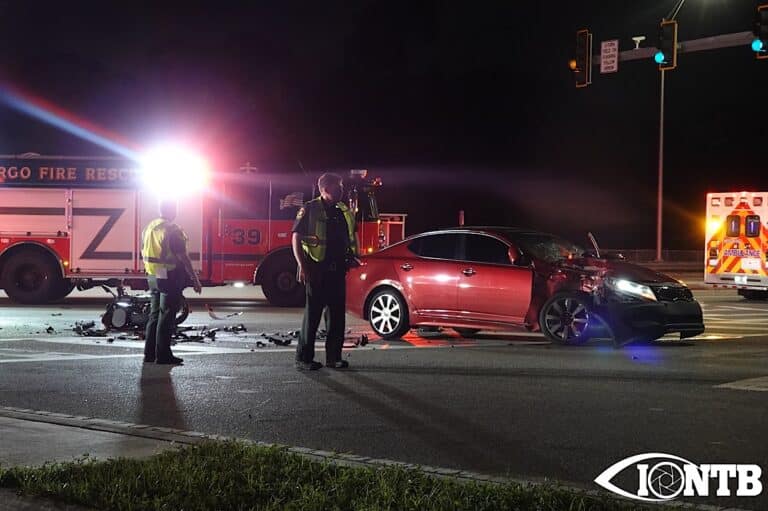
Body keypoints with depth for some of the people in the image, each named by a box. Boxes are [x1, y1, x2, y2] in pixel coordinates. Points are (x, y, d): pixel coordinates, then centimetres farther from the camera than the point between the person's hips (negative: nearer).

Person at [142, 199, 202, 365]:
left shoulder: (149, 227, 9)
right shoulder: (172, 230, -15)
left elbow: (144, 253, 15)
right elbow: (182, 257, -18)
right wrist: (195, 279, -13)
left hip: (153, 277, 8)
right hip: (170, 278, -8)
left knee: (154, 315, 14)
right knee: (166, 317, -3)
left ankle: (149, 353, 16)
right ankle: (163, 355, -2)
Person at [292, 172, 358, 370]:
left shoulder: (345, 212, 14)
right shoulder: (310, 209, -5)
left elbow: (352, 236, 24)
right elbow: (296, 238, -8)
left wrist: (354, 256, 8)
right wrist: (302, 266, -15)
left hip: (337, 270, 6)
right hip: (317, 270, -6)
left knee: (337, 314, 7)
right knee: (312, 314, -4)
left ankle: (333, 356, 15)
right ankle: (303, 358, 2)